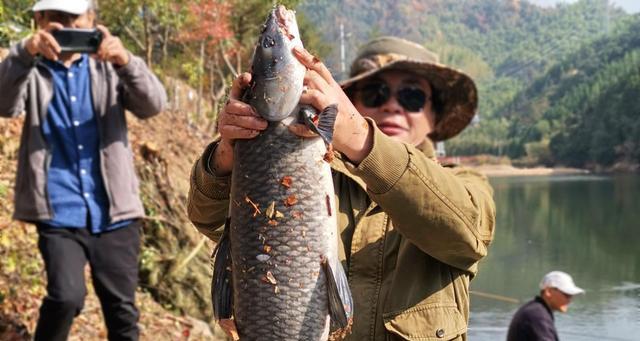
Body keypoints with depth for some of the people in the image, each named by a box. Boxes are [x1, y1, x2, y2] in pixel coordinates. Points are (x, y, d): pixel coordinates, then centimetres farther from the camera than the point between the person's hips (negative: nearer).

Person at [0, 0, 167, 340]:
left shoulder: (108, 68, 9)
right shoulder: (33, 71, 5)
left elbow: (153, 104, -8)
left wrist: (126, 62, -27)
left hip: (115, 214, 2)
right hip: (60, 214, -2)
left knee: (122, 309, 8)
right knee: (66, 295, -20)